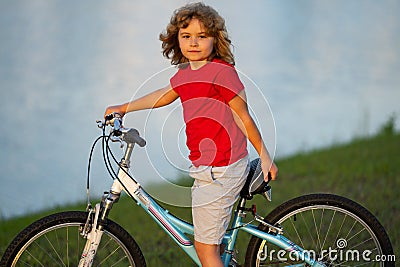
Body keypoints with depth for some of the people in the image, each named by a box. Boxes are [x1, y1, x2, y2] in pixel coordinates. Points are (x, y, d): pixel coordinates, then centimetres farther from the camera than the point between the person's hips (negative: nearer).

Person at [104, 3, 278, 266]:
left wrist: (265, 156, -5)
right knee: (212, 243, 18)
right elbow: (163, 96, 29)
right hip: (204, 169, 9)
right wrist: (123, 108, 35)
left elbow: (244, 116, -11)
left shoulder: (222, 72, -15)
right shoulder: (185, 74, 9)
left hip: (221, 171, -9)